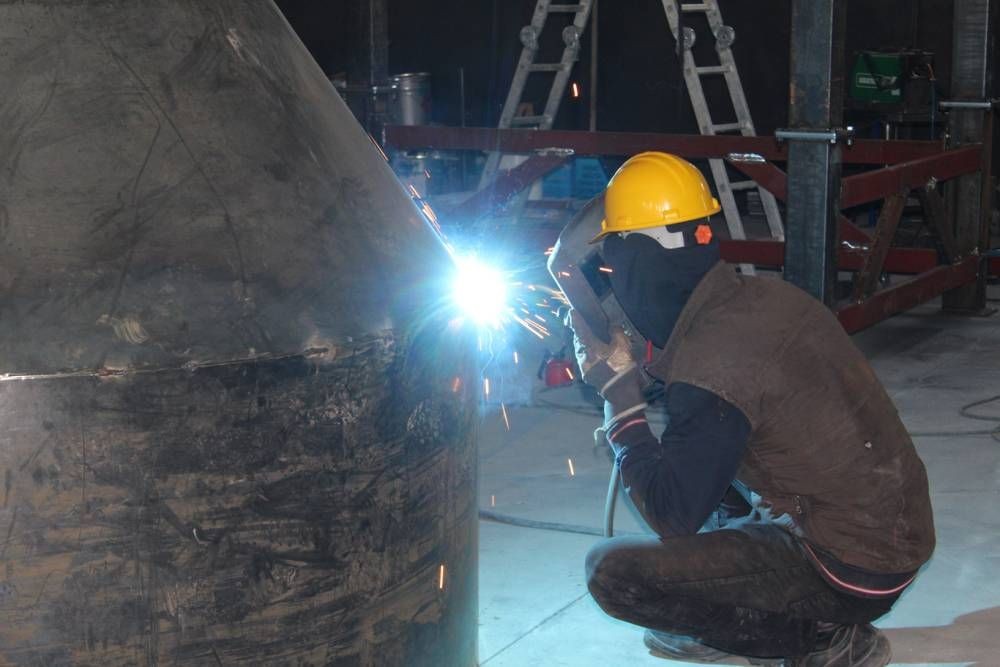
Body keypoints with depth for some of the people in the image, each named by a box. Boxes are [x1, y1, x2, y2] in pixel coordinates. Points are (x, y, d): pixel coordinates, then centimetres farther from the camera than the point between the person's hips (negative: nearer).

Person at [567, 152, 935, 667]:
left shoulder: (710, 363, -23)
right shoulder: (763, 295, 1)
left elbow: (672, 516, -16)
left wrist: (620, 393, -9)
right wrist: (641, 375, 11)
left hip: (850, 572, -9)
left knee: (613, 572, -13)